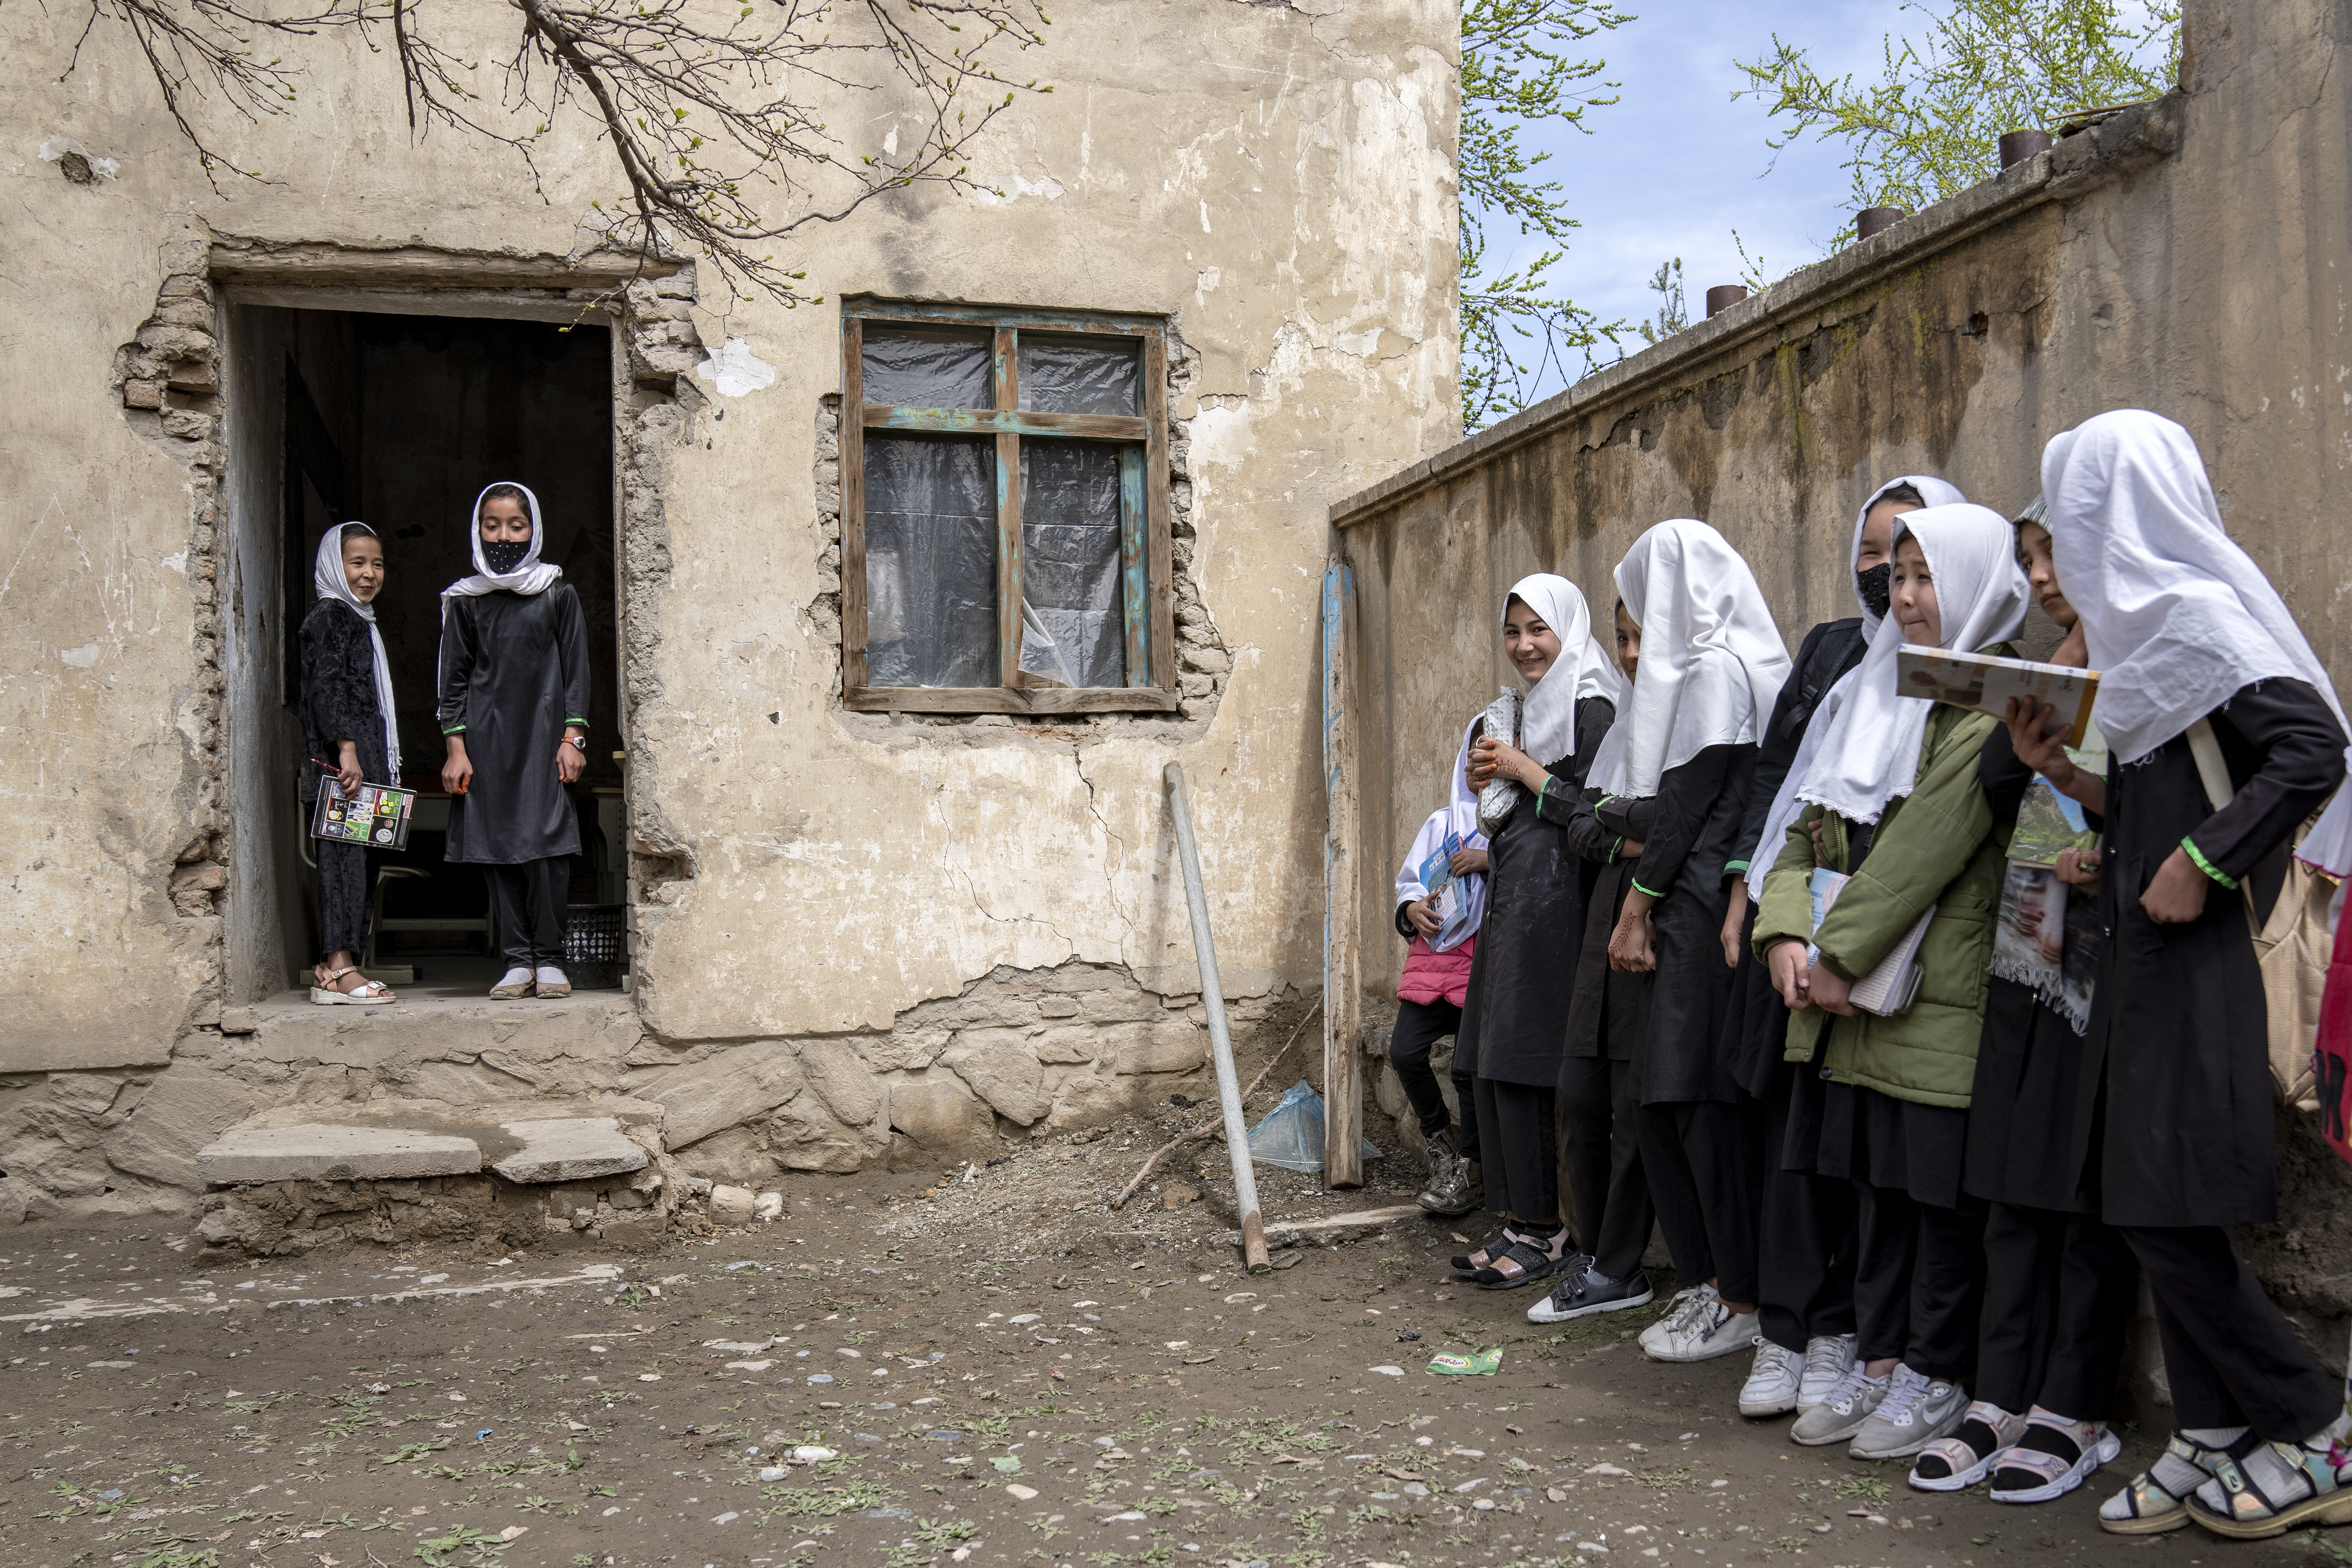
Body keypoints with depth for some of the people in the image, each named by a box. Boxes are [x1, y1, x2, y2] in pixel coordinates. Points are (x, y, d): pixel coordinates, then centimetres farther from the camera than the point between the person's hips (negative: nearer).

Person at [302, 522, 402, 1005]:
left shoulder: (361, 620, 25)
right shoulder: (329, 615, -4)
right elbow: (326, 685, -15)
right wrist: (346, 748, -23)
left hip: (365, 759, 10)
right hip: (339, 759, -10)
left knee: (361, 858, 6)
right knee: (344, 853, -12)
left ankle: (333, 966, 8)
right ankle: (339, 967, -14)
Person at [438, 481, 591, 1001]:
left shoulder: (558, 595, 6)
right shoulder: (465, 601, 9)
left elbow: (576, 670, 6)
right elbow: (454, 677, 9)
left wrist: (573, 736, -2)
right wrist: (455, 746, 1)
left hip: (542, 733, -2)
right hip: (486, 737, 2)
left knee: (544, 845, -8)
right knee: (497, 845, 1)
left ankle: (549, 959, 3)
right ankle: (518, 961, 7)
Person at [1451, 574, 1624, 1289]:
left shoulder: (1590, 708, -9)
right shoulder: (1532, 707, 20)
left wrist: (1522, 768, -11)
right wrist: (1488, 781, 7)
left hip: (1552, 902, -10)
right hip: (1509, 899, 10)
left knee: (1525, 1065, -7)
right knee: (1491, 1064, 9)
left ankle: (1549, 1230, 3)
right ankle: (1521, 1222, 17)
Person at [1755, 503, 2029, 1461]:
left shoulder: (1993, 704, -8)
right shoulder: (1881, 693, 17)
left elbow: (1928, 845, -17)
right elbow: (1811, 827, 12)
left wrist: (1841, 952, -17)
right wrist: (1786, 933, -2)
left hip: (1943, 995, -7)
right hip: (1858, 996, 7)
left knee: (1939, 1187, 2)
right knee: (1876, 1178, 13)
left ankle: (1936, 1373, 14)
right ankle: (1880, 1358, 23)